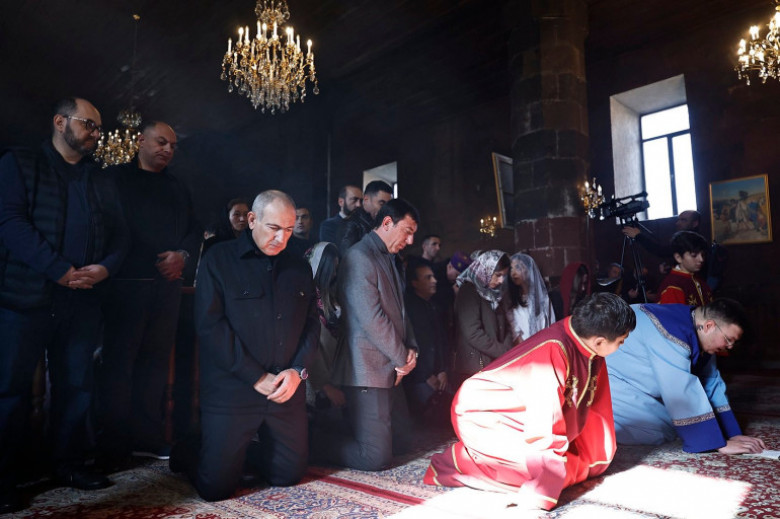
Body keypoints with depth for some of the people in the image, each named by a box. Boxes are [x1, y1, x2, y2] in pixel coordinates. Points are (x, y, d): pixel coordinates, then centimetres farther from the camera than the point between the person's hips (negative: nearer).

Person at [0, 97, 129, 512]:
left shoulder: (100, 182, 18)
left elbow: (118, 235, 14)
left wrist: (105, 267, -8)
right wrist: (61, 270, -17)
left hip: (82, 302, 5)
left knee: (75, 384, 10)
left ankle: (70, 464, 23)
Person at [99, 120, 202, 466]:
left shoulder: (177, 188, 20)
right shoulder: (117, 178, 4)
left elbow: (194, 230, 14)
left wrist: (183, 256, -6)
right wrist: (155, 262, -11)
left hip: (168, 285, 5)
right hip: (127, 283, -5)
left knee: (156, 360, 7)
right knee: (119, 361, -2)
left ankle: (148, 437, 16)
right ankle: (113, 445, 7)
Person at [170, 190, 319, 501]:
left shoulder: (299, 268, 9)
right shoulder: (219, 260, -6)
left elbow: (311, 323, 9)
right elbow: (210, 325, -13)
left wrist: (298, 370, -8)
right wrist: (258, 378, -15)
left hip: (287, 392, 5)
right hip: (232, 391, -4)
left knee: (289, 475, 13)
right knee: (217, 488, 2)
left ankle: (242, 450, 39)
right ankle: (187, 455, 34)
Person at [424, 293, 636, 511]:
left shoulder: (592, 347, -4)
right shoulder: (554, 350, -31)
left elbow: (595, 406, 5)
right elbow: (545, 412, -30)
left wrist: (598, 457, 10)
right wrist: (561, 452, -16)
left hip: (520, 418, 9)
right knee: (550, 467, -24)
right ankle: (462, 460, -6)